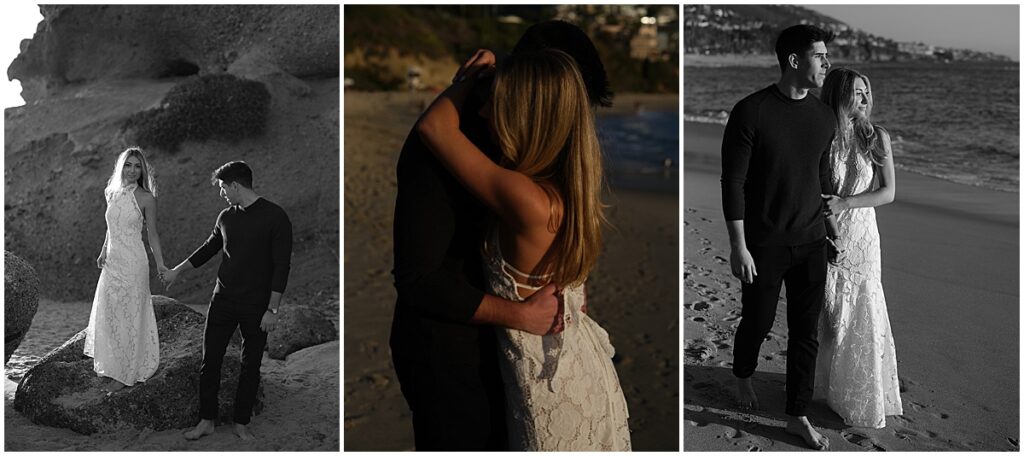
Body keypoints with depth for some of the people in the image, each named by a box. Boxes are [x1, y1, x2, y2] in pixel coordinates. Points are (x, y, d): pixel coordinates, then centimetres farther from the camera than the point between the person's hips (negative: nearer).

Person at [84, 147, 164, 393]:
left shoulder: (145, 198, -9)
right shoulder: (112, 194, 7)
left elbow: (152, 234, -4)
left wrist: (160, 263, -8)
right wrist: (103, 252, 15)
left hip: (133, 263, -6)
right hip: (112, 262, 6)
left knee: (128, 317, 2)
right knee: (108, 315, 14)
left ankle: (126, 375, 14)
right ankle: (114, 366, 30)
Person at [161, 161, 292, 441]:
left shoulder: (275, 217, -13)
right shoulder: (226, 217, 5)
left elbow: (281, 266, -14)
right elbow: (208, 249, 21)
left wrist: (272, 309, -16)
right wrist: (177, 271, 25)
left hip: (256, 307, -5)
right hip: (223, 302, 5)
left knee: (250, 366, 7)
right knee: (210, 360, 6)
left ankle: (241, 423, 21)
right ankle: (206, 421, 18)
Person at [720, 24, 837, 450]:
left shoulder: (824, 117, 3)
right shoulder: (751, 112, -14)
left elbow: (823, 177, 14)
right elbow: (733, 182, -13)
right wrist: (738, 246, -14)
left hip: (811, 242, 4)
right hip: (765, 244, -4)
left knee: (806, 330, 8)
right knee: (758, 321, 11)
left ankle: (798, 416, 22)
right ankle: (743, 375, 43)